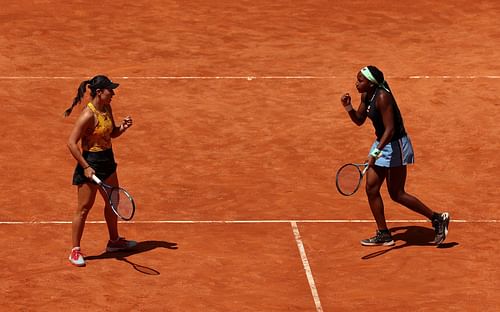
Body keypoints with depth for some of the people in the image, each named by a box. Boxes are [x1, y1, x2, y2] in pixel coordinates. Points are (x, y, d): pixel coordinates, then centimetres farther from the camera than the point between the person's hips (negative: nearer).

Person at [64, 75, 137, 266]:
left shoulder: (107, 109, 3)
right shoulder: (88, 115, -24)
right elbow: (71, 143, -24)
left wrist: (122, 127, -4)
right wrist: (86, 167, -25)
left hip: (107, 161, 9)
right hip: (91, 163, -9)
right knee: (84, 208, -1)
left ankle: (114, 241, 41)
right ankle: (75, 251, 10)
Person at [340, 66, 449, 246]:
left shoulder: (382, 97, -26)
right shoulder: (366, 96, 2)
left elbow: (390, 129, -30)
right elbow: (359, 120, 14)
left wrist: (375, 153, -37)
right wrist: (348, 108, -6)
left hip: (395, 145, -9)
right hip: (381, 143, 9)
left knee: (396, 194, -3)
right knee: (371, 188, 5)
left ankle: (438, 219, 10)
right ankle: (383, 235, 13)